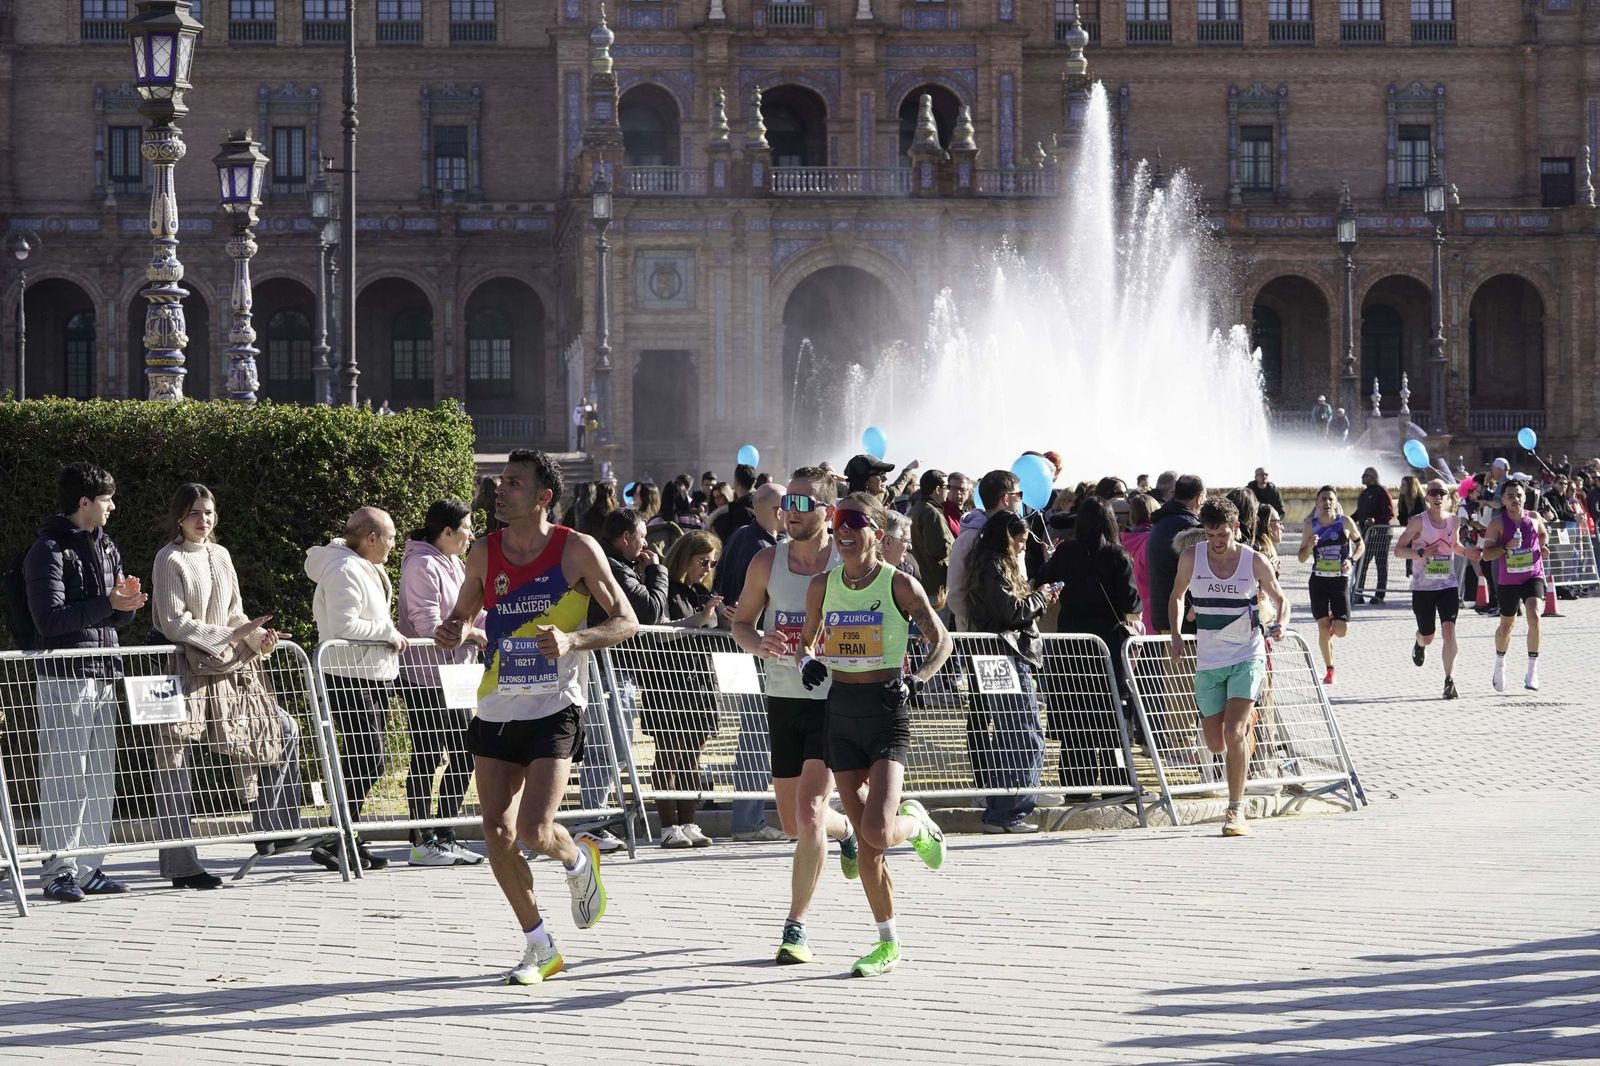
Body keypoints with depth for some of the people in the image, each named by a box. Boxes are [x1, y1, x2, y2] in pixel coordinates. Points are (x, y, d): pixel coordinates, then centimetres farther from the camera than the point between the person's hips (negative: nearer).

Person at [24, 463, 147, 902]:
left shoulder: (106, 547, 17)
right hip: (64, 675, -8)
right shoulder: (50, 550, -9)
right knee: (65, 776, -8)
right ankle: (59, 871, -6)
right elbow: (50, 618, -17)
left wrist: (127, 602, -3)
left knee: (100, 776, 8)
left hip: (103, 673, 8)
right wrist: (107, 603, -23)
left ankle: (89, 867, 12)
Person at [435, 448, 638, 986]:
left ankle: (579, 862, 22)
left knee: (535, 831, -16)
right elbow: (465, 613, 19)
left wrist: (573, 640, -21)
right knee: (497, 832, 0)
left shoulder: (578, 551, -7)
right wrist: (453, 631, -5)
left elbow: (626, 621, -3)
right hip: (496, 710, 4)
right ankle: (540, 947, 16)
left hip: (554, 710, -4)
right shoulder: (484, 553, 4)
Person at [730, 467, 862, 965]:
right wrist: (758, 643, -11)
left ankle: (796, 927, -8)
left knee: (809, 809, -18)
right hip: (783, 696, 4)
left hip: (835, 699, -4)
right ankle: (845, 829, 49)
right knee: (793, 822, 13)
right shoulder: (766, 563, 1)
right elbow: (741, 621, 13)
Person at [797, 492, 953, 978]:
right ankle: (888, 943, 18)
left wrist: (918, 677, -16)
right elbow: (807, 641, 18)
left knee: (877, 832, -19)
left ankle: (916, 825, 18)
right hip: (841, 708, 4)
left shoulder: (899, 585, -6)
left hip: (887, 709, -4)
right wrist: (807, 662, -4)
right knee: (864, 838, 6)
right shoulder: (822, 585, 6)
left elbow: (941, 640, 1)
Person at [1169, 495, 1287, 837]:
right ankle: (1246, 720, 43)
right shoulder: (1191, 559, -2)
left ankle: (1236, 811, -12)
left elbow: (1280, 599, 7)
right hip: (1208, 661, 3)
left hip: (1247, 657, -3)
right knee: (1216, 744, 6)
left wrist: (1280, 623, -15)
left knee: (1233, 732, -19)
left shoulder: (1255, 562, -7)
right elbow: (1177, 596, 14)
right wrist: (1175, 634, 0)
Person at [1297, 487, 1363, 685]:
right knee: (1323, 628, -4)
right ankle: (1329, 670, 11)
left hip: (1340, 580, -1)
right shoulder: (1310, 525, 0)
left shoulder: (1345, 522, -3)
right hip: (1319, 580, 1)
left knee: (1341, 631, -8)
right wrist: (1310, 546, -16)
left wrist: (1351, 560, -8)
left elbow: (1360, 545, 11)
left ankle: (1336, 620, 30)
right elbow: (1302, 558, 5)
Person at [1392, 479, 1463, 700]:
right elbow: (1398, 550, -10)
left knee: (1449, 630, -17)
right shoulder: (1418, 521, -8)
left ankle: (1450, 680, -16)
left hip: (1448, 585, 2)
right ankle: (1420, 645, 52)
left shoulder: (1454, 521, 4)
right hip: (1422, 587, -2)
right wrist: (1421, 553, -26)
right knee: (1427, 636, 13)